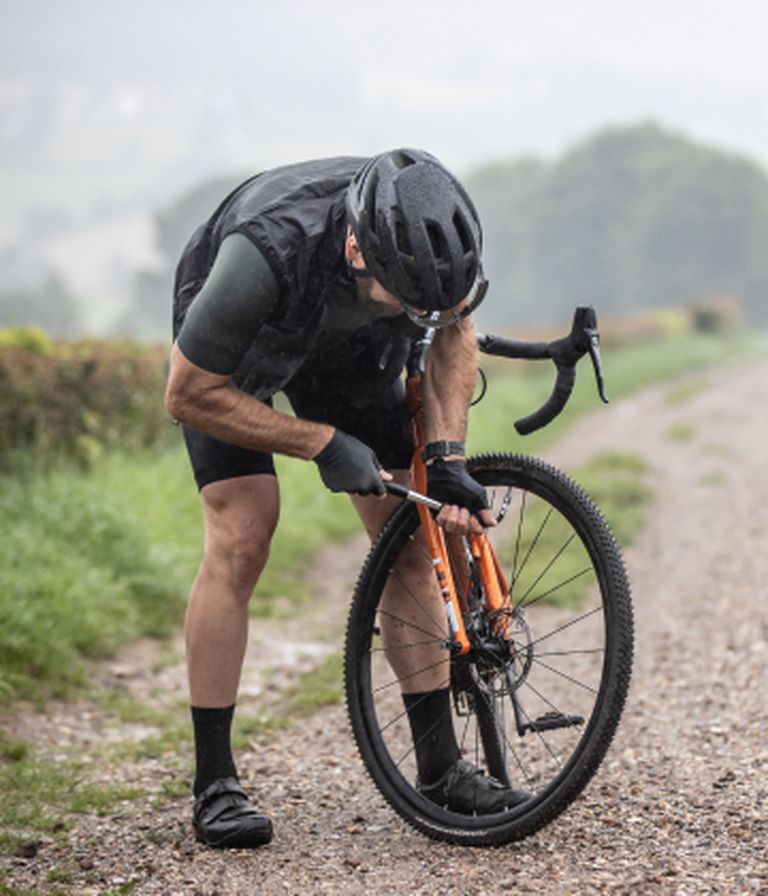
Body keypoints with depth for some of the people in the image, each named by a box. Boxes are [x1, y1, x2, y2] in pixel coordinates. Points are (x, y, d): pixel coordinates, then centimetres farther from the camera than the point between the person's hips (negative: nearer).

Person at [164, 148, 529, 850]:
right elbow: (189, 396, -29)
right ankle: (215, 785, -11)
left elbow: (453, 336, -9)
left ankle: (440, 767, 2)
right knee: (242, 538, -19)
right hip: (230, 356, -4)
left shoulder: (432, 237, -32)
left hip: (347, 346, 4)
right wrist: (323, 443, -29)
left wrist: (447, 459, -21)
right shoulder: (266, 253, -44)